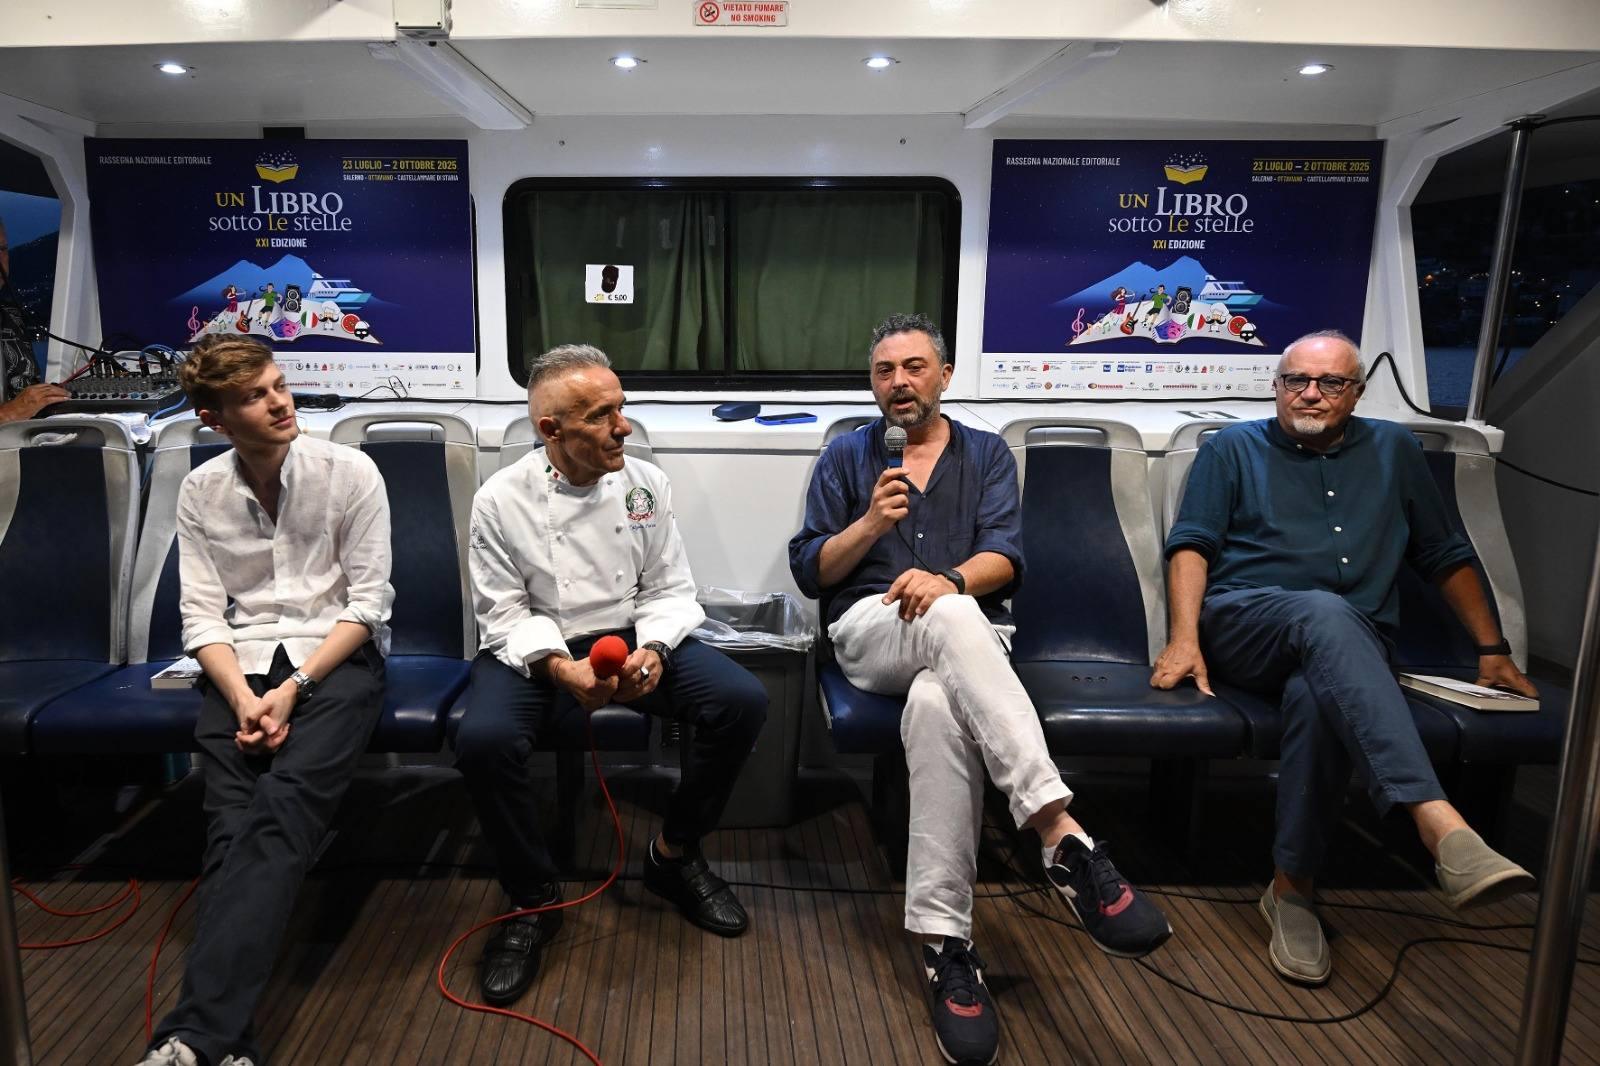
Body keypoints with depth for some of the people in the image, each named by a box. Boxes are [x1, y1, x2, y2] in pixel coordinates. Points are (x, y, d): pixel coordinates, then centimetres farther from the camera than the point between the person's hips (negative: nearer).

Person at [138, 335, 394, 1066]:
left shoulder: (350, 472, -3)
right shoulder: (200, 490, 6)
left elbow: (368, 604, -5)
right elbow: (201, 615, 2)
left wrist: (293, 688, -14)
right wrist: (242, 697, -15)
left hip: (337, 658, -2)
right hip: (239, 666, 3)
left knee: (283, 812, -26)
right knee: (233, 826, -19)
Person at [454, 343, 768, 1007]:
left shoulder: (646, 483, -3)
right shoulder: (501, 500, -10)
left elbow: (669, 589, 2)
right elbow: (504, 614, -7)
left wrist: (652, 651, -18)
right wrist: (560, 667, -26)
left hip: (633, 635, 3)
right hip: (536, 649, -2)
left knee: (743, 702, -19)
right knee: (483, 740, -33)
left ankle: (673, 855, 6)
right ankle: (533, 901, -4)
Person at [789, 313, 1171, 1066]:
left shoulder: (986, 453, 17)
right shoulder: (847, 456, 16)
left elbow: (1005, 558, 0)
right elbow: (808, 572, 8)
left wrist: (950, 579, -22)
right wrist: (872, 523, -9)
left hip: (966, 644, 1)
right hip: (869, 632, -1)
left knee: (938, 705, -39)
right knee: (952, 619, -39)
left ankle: (944, 940, -36)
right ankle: (1062, 835, -48)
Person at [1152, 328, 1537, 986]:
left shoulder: (1392, 451, 23)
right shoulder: (1234, 449, 16)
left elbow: (1446, 557, 26)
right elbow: (1191, 544, 3)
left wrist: (1492, 650, 20)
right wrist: (1185, 638, -11)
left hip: (1351, 648, 2)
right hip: (1239, 626, -2)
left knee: (1318, 696, -36)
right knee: (1325, 613, -37)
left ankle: (1292, 888, -25)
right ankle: (1442, 827, -50)